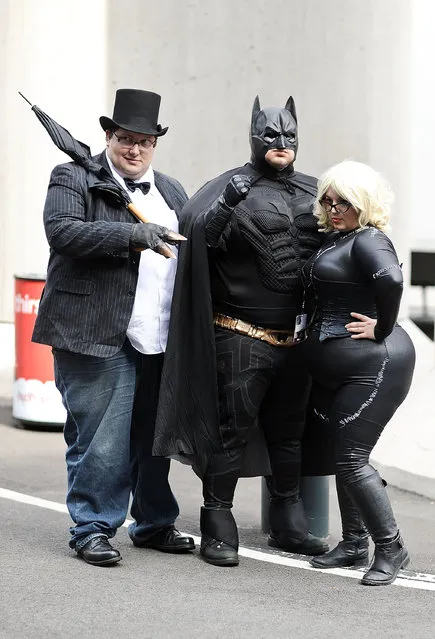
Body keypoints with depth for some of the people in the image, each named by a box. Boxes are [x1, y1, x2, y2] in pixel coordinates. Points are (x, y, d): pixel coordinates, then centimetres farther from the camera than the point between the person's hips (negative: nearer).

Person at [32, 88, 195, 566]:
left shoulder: (171, 192, 20)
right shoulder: (73, 179, 0)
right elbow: (61, 231, -17)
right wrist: (131, 234, -23)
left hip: (160, 341, 6)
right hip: (99, 335, -6)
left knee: (153, 437, 13)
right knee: (99, 439, -6)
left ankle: (153, 524, 25)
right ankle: (92, 529, 5)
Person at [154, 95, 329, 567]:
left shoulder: (313, 192, 11)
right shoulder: (233, 187, -4)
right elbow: (195, 231, -17)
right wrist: (226, 205, -33)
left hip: (294, 339, 6)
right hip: (241, 337, -6)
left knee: (288, 429, 15)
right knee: (232, 427, -2)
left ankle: (288, 524, 26)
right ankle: (218, 529, 5)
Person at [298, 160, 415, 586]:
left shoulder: (368, 240, -13)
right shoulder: (330, 240, 15)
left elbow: (391, 280, -33)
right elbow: (315, 295, 31)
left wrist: (382, 329, -23)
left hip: (373, 367, -10)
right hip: (334, 371, 10)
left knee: (352, 460, -11)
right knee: (343, 457, 14)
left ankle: (390, 548, 0)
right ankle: (354, 543, 24)